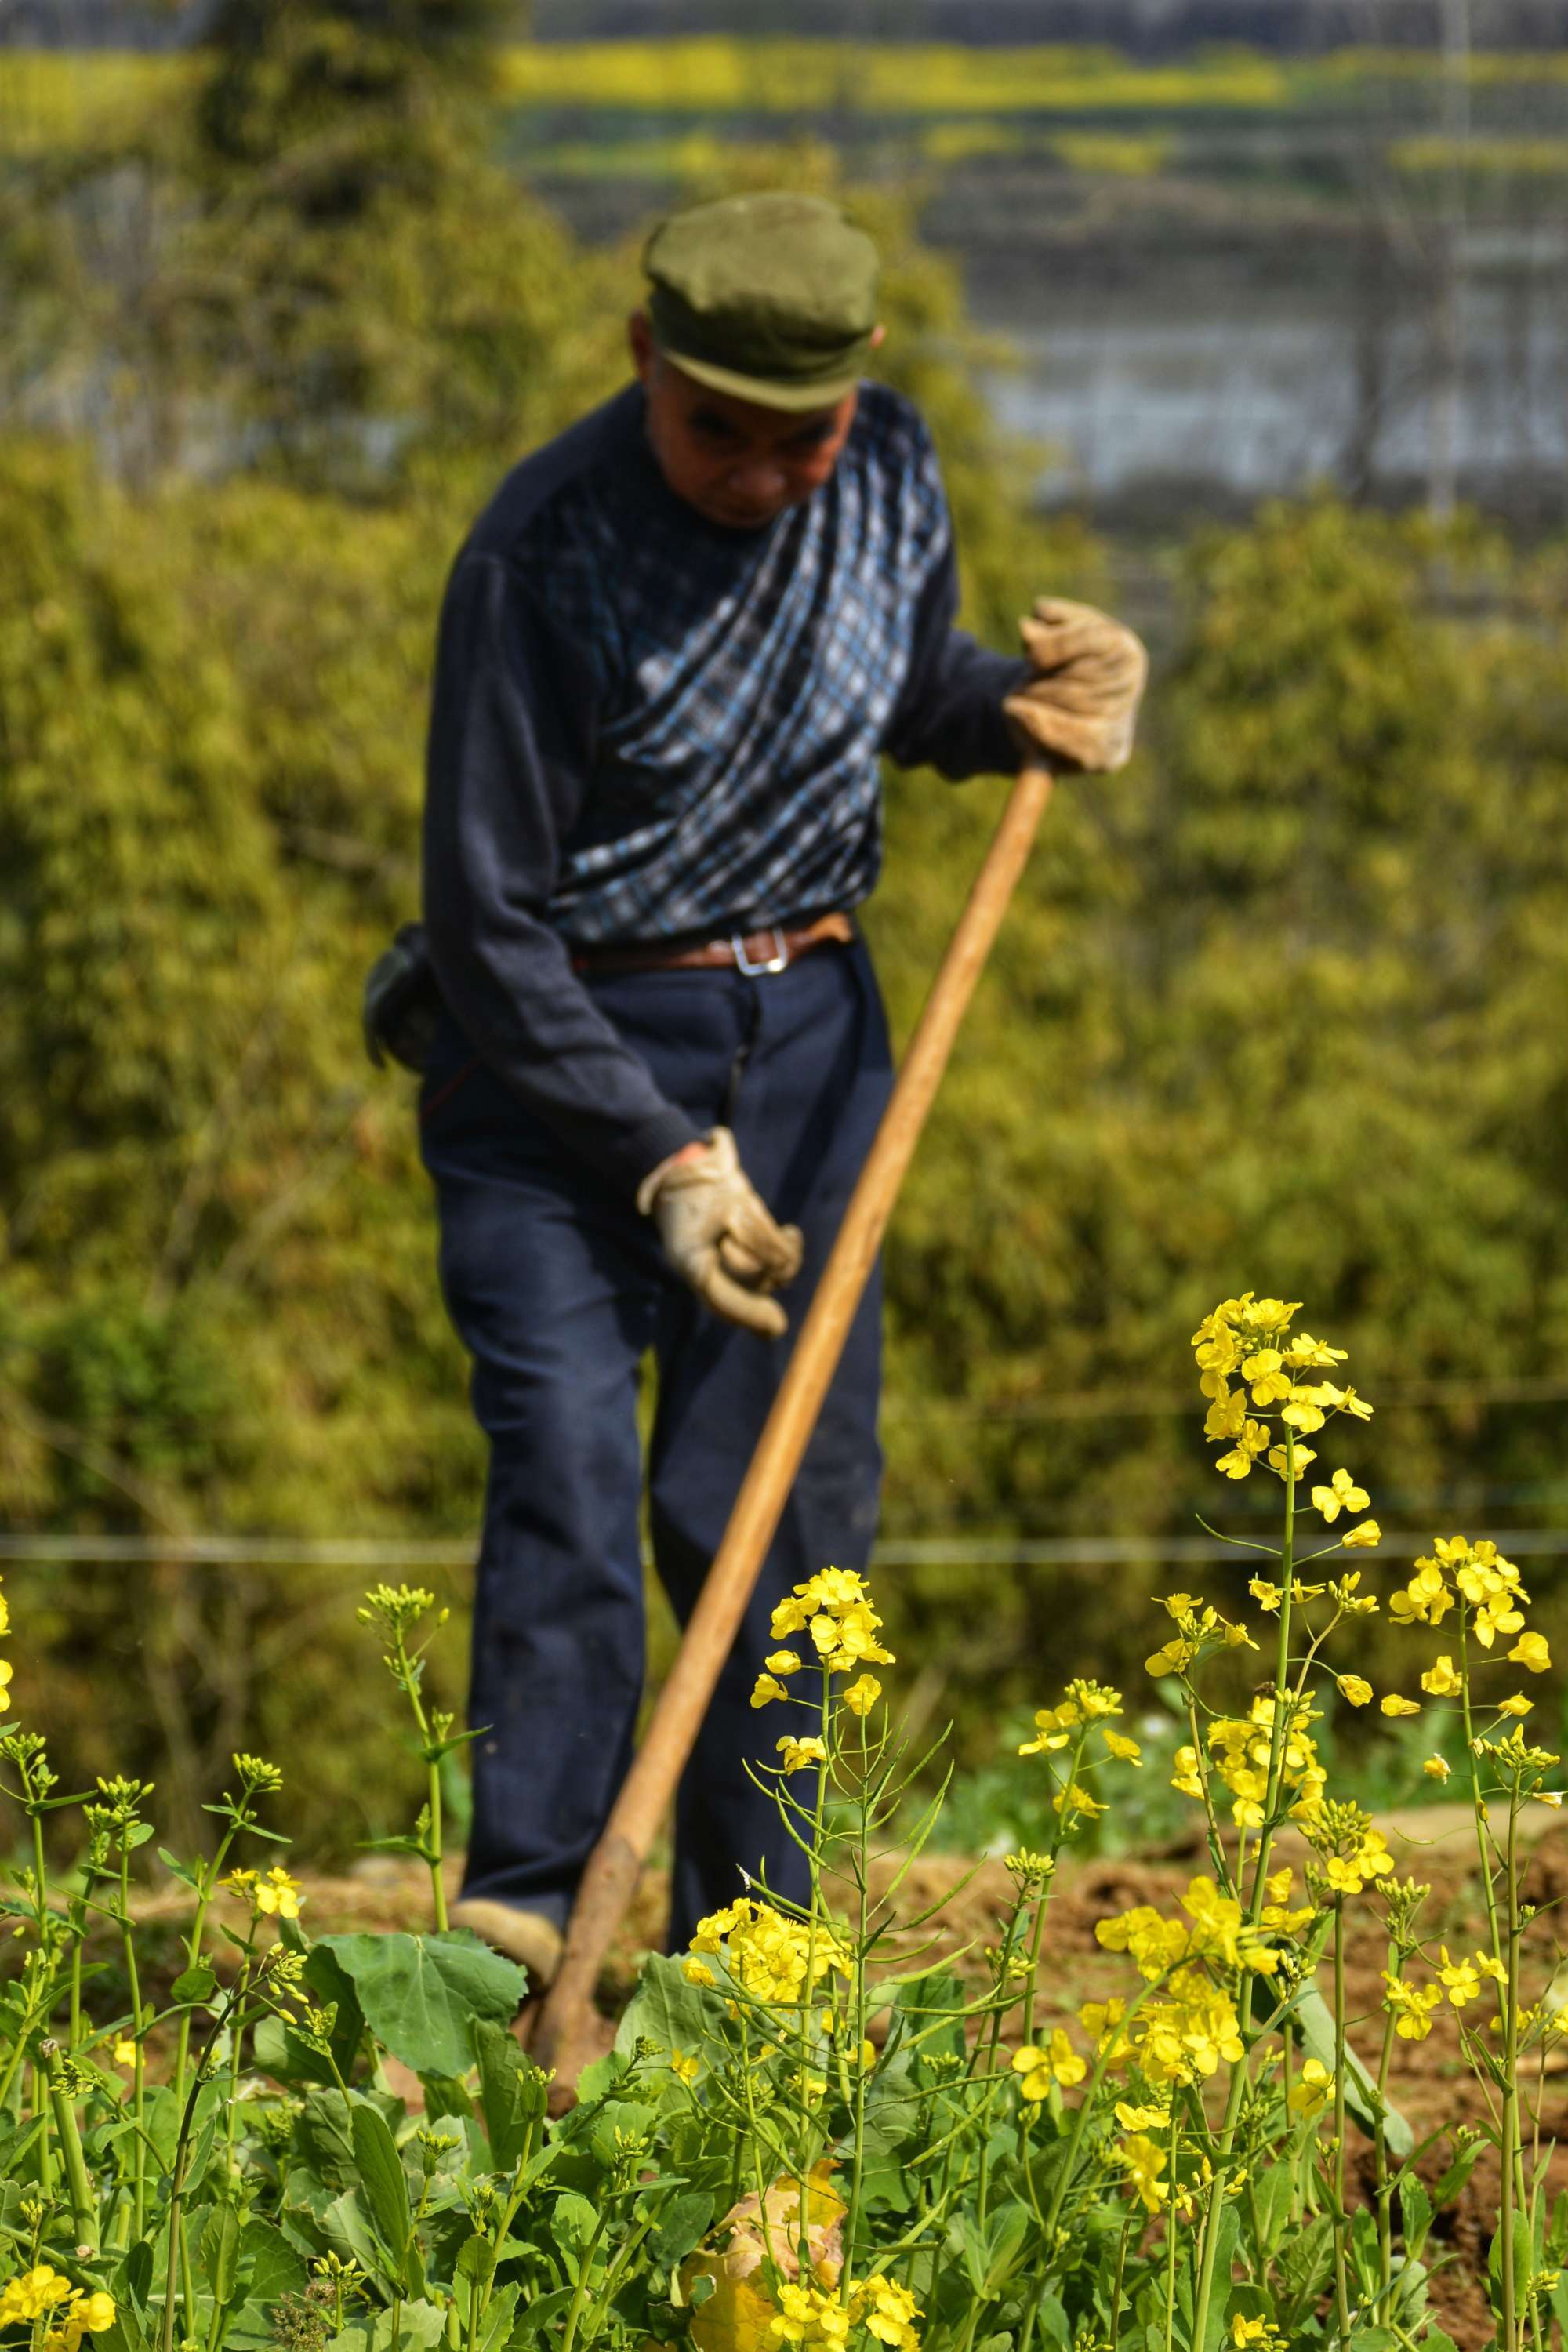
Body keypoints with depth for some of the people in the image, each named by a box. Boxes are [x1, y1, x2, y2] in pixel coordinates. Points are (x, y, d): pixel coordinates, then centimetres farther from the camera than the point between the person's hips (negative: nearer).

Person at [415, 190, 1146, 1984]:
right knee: (565, 1452, -18)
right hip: (565, 1046, -5)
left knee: (789, 1490, 3)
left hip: (805, 1030, 5)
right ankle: (525, 1915, -19)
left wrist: (1025, 708, -6)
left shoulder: (890, 465, -3)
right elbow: (488, 922, -17)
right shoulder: (541, 557, -21)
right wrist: (661, 1158, -20)